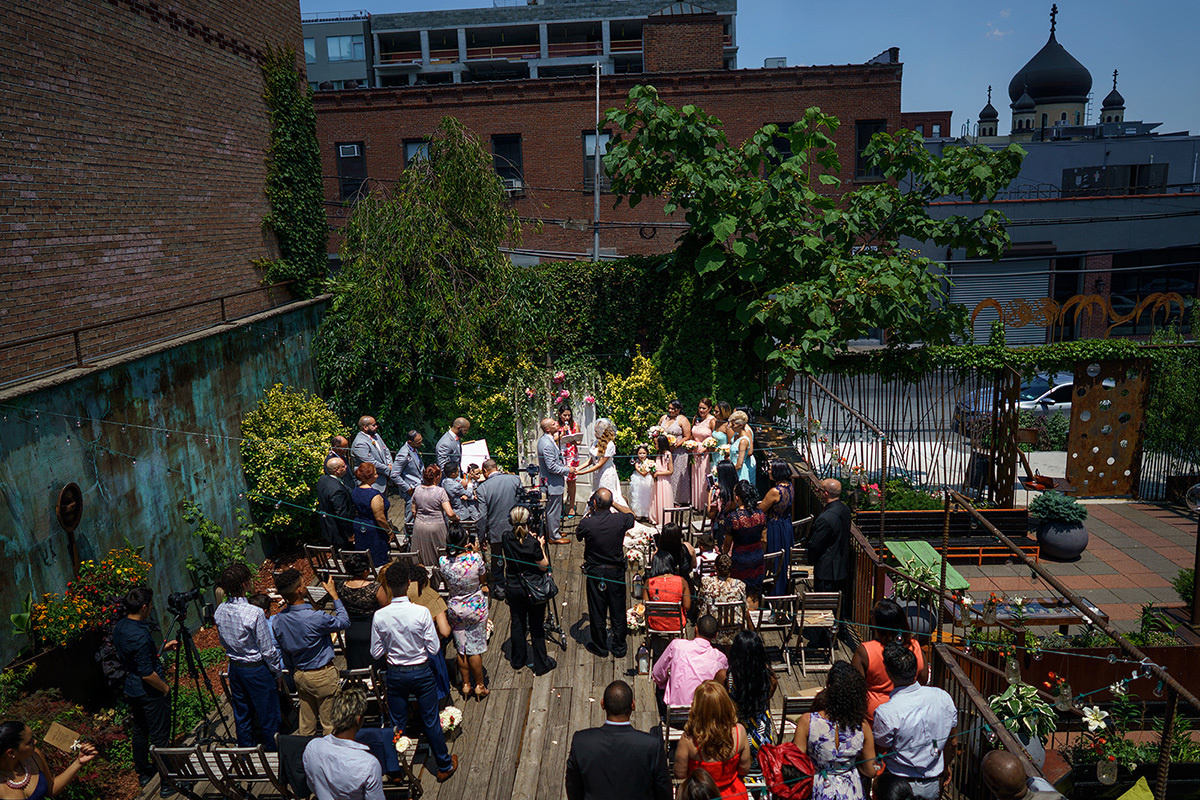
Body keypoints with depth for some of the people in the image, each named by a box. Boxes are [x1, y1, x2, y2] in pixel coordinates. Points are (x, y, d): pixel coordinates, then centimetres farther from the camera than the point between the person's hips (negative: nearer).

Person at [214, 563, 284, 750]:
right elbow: (268, 649, -19)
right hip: (257, 669, -7)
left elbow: (223, 641, 9)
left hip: (234, 666, 7)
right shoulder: (254, 613, -28)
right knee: (268, 715, 10)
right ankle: (274, 753, 23)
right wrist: (278, 672, -5)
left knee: (241, 714, 21)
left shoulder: (220, 611, -7)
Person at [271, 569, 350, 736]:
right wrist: (334, 594, -6)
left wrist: (295, 675, 21)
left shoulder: (278, 620, -7)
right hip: (322, 675, -7)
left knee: (306, 724, 19)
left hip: (299, 674, 7)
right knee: (330, 724, 8)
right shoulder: (315, 617, -29)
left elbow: (285, 654, 7)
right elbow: (344, 622, -11)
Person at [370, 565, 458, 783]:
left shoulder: (380, 616, -16)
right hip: (422, 673, -1)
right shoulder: (421, 612, -22)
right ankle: (445, 766, 30)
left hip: (395, 674, 2)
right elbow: (434, 649, -15)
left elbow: (376, 653, -6)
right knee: (431, 721, 14)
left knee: (397, 724, 19)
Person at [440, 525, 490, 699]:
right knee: (475, 648, 11)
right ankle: (479, 686, 25)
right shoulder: (475, 559, -24)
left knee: (461, 648, 17)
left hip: (455, 609, 2)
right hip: (476, 608, -2)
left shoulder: (443, 562, -17)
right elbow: (484, 580, -5)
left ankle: (466, 685, 30)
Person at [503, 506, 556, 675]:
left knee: (517, 623, 18)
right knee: (537, 627, 8)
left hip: (513, 589, 4)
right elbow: (544, 566, -12)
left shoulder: (507, 539, -10)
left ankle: (517, 660, 33)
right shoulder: (533, 543, -22)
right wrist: (541, 546, -3)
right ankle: (541, 664, 19)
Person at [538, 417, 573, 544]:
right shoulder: (547, 444, -26)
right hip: (553, 483, -11)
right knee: (554, 509, 1)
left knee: (551, 508, 22)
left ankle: (551, 531, 36)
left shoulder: (545, 440, 7)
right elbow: (552, 467, -26)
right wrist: (567, 469, -16)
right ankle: (554, 536, 12)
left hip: (549, 482, 11)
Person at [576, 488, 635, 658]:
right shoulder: (620, 519, -14)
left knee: (597, 612, 14)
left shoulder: (587, 523, -19)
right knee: (618, 610, 14)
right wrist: (614, 506, 17)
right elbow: (632, 516, 12)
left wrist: (588, 513, 8)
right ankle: (619, 648, 27)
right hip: (617, 571, 2)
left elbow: (578, 536, 5)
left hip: (595, 573, -1)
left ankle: (600, 647, 28)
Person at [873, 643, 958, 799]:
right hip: (933, 784, 5)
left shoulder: (885, 713, -28)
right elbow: (951, 742, 2)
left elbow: (880, 753, -13)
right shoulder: (943, 697, -13)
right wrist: (945, 766, 19)